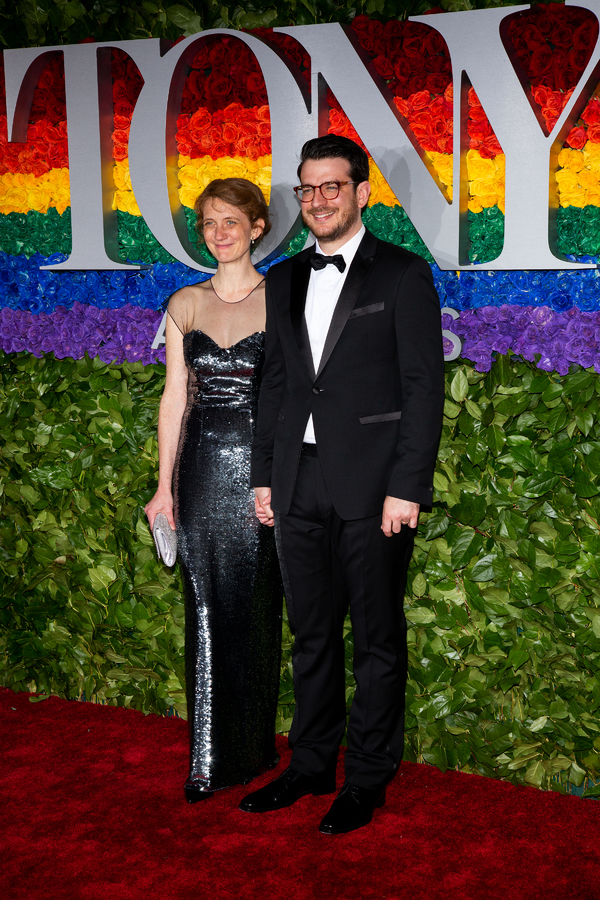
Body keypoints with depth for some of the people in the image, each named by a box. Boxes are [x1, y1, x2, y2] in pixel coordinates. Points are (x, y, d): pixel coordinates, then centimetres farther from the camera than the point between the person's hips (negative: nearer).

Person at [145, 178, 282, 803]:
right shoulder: (185, 304, 9)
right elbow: (174, 397, 9)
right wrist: (165, 484, 6)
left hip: (259, 467, -3)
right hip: (202, 466, 3)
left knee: (253, 609, 4)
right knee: (206, 611, 5)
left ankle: (251, 751, 20)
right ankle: (209, 758, 15)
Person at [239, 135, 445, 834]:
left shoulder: (403, 275, -3)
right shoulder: (283, 281, 13)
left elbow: (424, 388, -7)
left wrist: (407, 488, -13)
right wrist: (264, 474, 11)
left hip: (372, 487, -5)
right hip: (300, 486, 5)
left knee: (377, 639, 6)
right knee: (311, 634, 14)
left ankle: (368, 778, 19)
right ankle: (310, 765, 28)